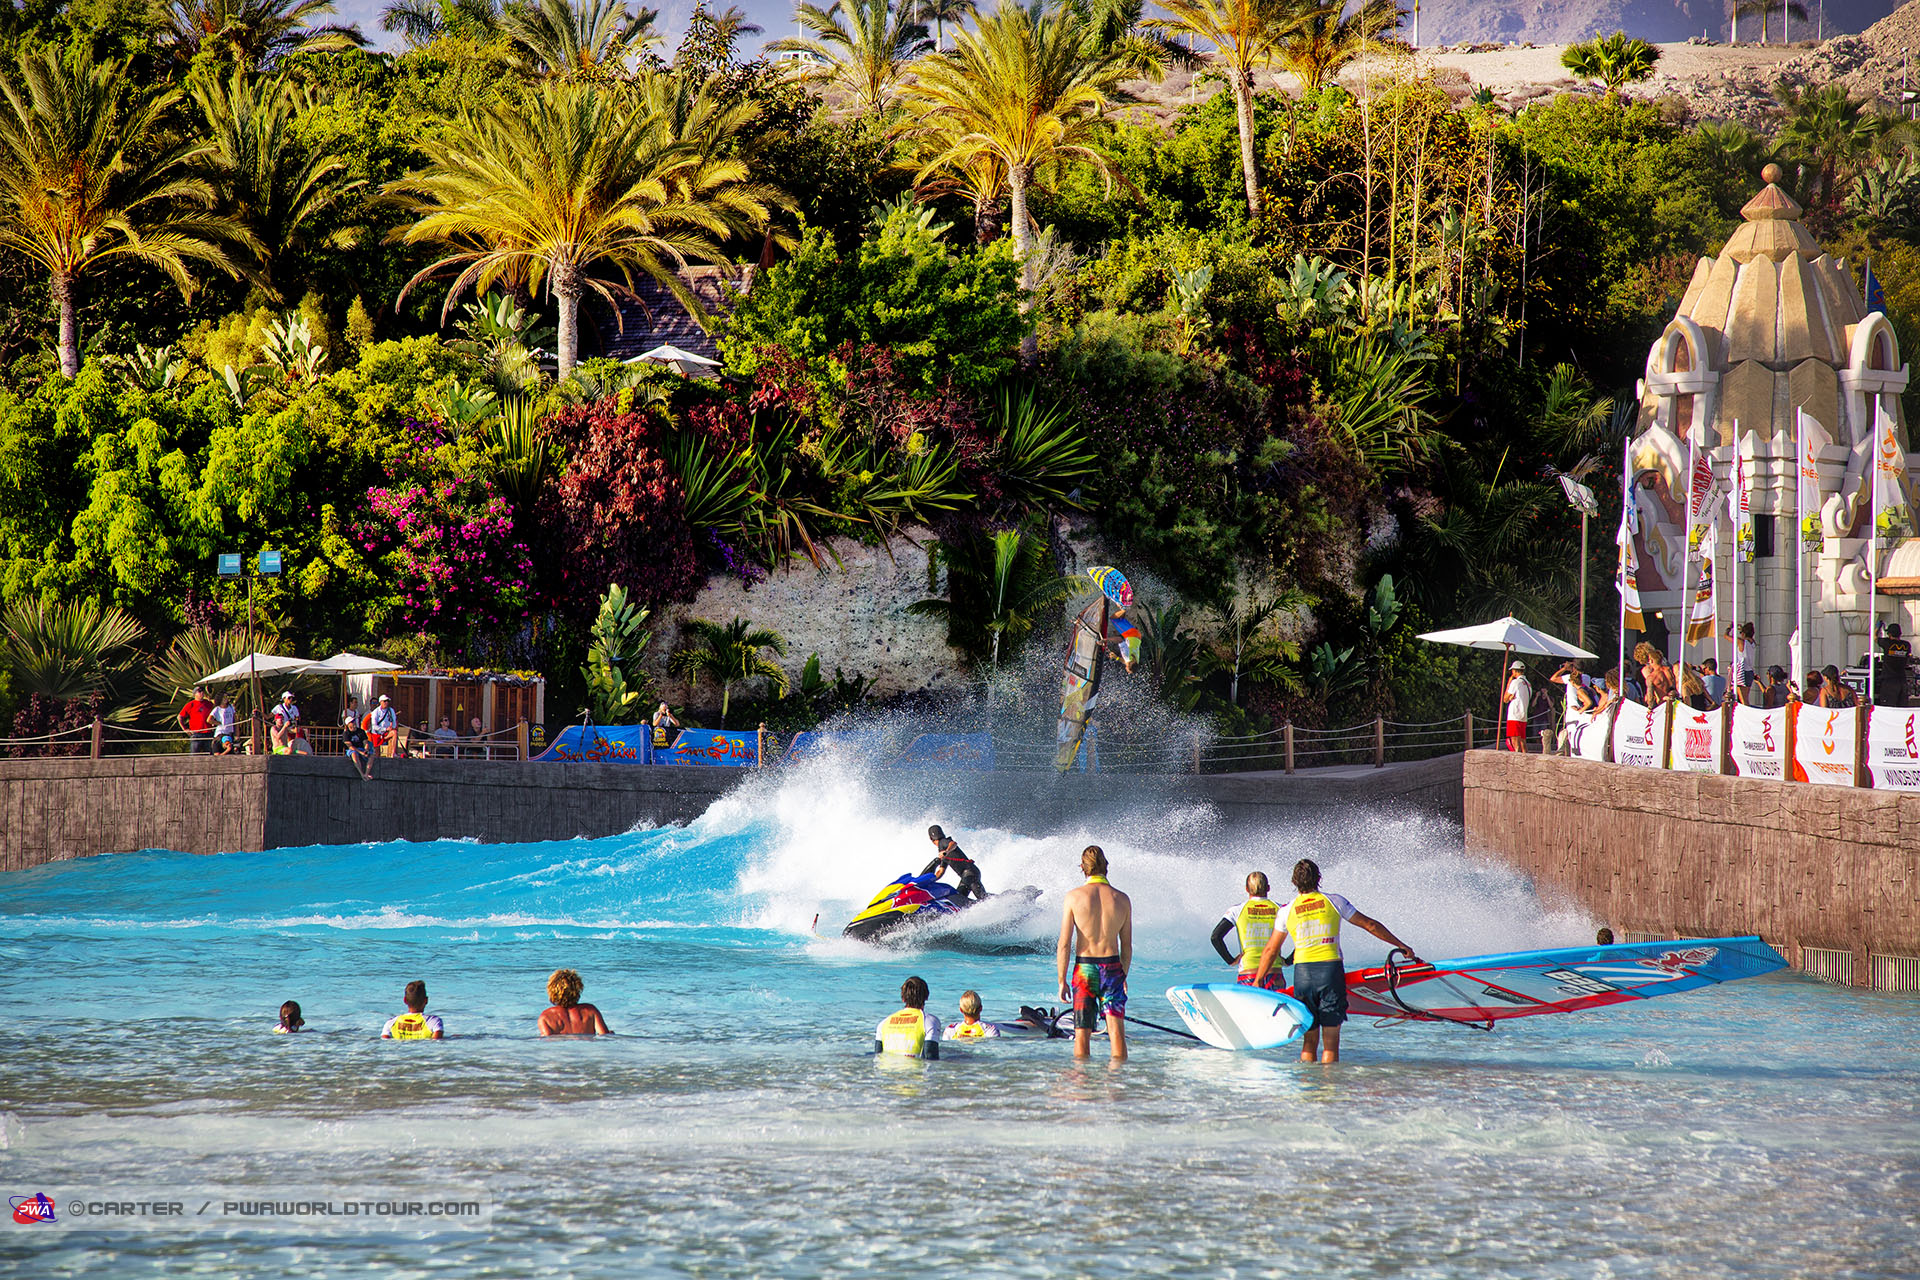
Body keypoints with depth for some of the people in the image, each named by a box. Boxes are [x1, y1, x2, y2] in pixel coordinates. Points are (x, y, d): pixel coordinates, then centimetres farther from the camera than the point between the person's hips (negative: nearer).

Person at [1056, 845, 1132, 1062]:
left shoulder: (1074, 897, -6)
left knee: (1082, 1033, 5)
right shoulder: (1122, 899, 0)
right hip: (1112, 967, 1)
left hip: (1084, 967, -1)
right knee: (1116, 1030, 2)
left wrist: (1062, 981, 2)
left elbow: (1064, 945, -6)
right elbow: (1127, 946, 7)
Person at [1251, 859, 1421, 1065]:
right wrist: (1401, 946, 16)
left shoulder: (1288, 911, 7)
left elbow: (1270, 951, 10)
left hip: (1302, 973, 2)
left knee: (1309, 1041, 9)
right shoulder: (1333, 901, 3)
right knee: (1330, 1041, 1)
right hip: (1331, 970, -2)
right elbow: (1370, 925, 8)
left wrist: (1257, 982, 20)